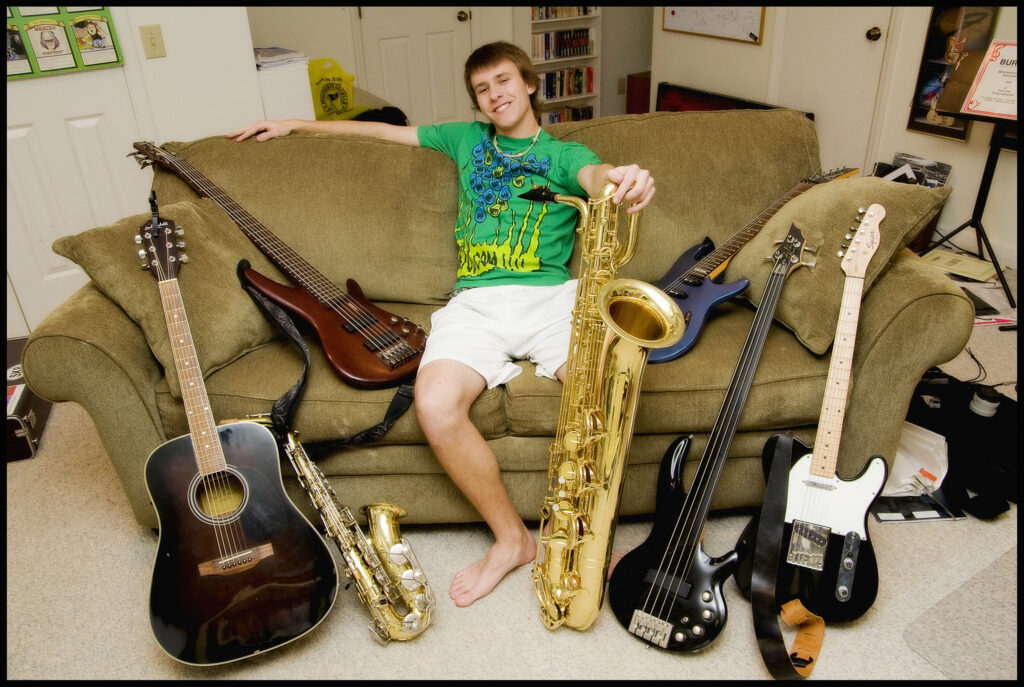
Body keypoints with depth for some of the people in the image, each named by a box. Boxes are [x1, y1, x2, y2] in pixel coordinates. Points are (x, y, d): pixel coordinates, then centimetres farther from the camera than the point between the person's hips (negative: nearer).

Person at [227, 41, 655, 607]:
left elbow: (594, 174, -9)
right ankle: (511, 537, -7)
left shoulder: (563, 153, 16)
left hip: (550, 295, -1)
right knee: (435, 404, -28)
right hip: (476, 301, 2)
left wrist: (621, 180, -35)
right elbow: (385, 131, 34)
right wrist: (294, 125, 35)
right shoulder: (467, 139, 26)